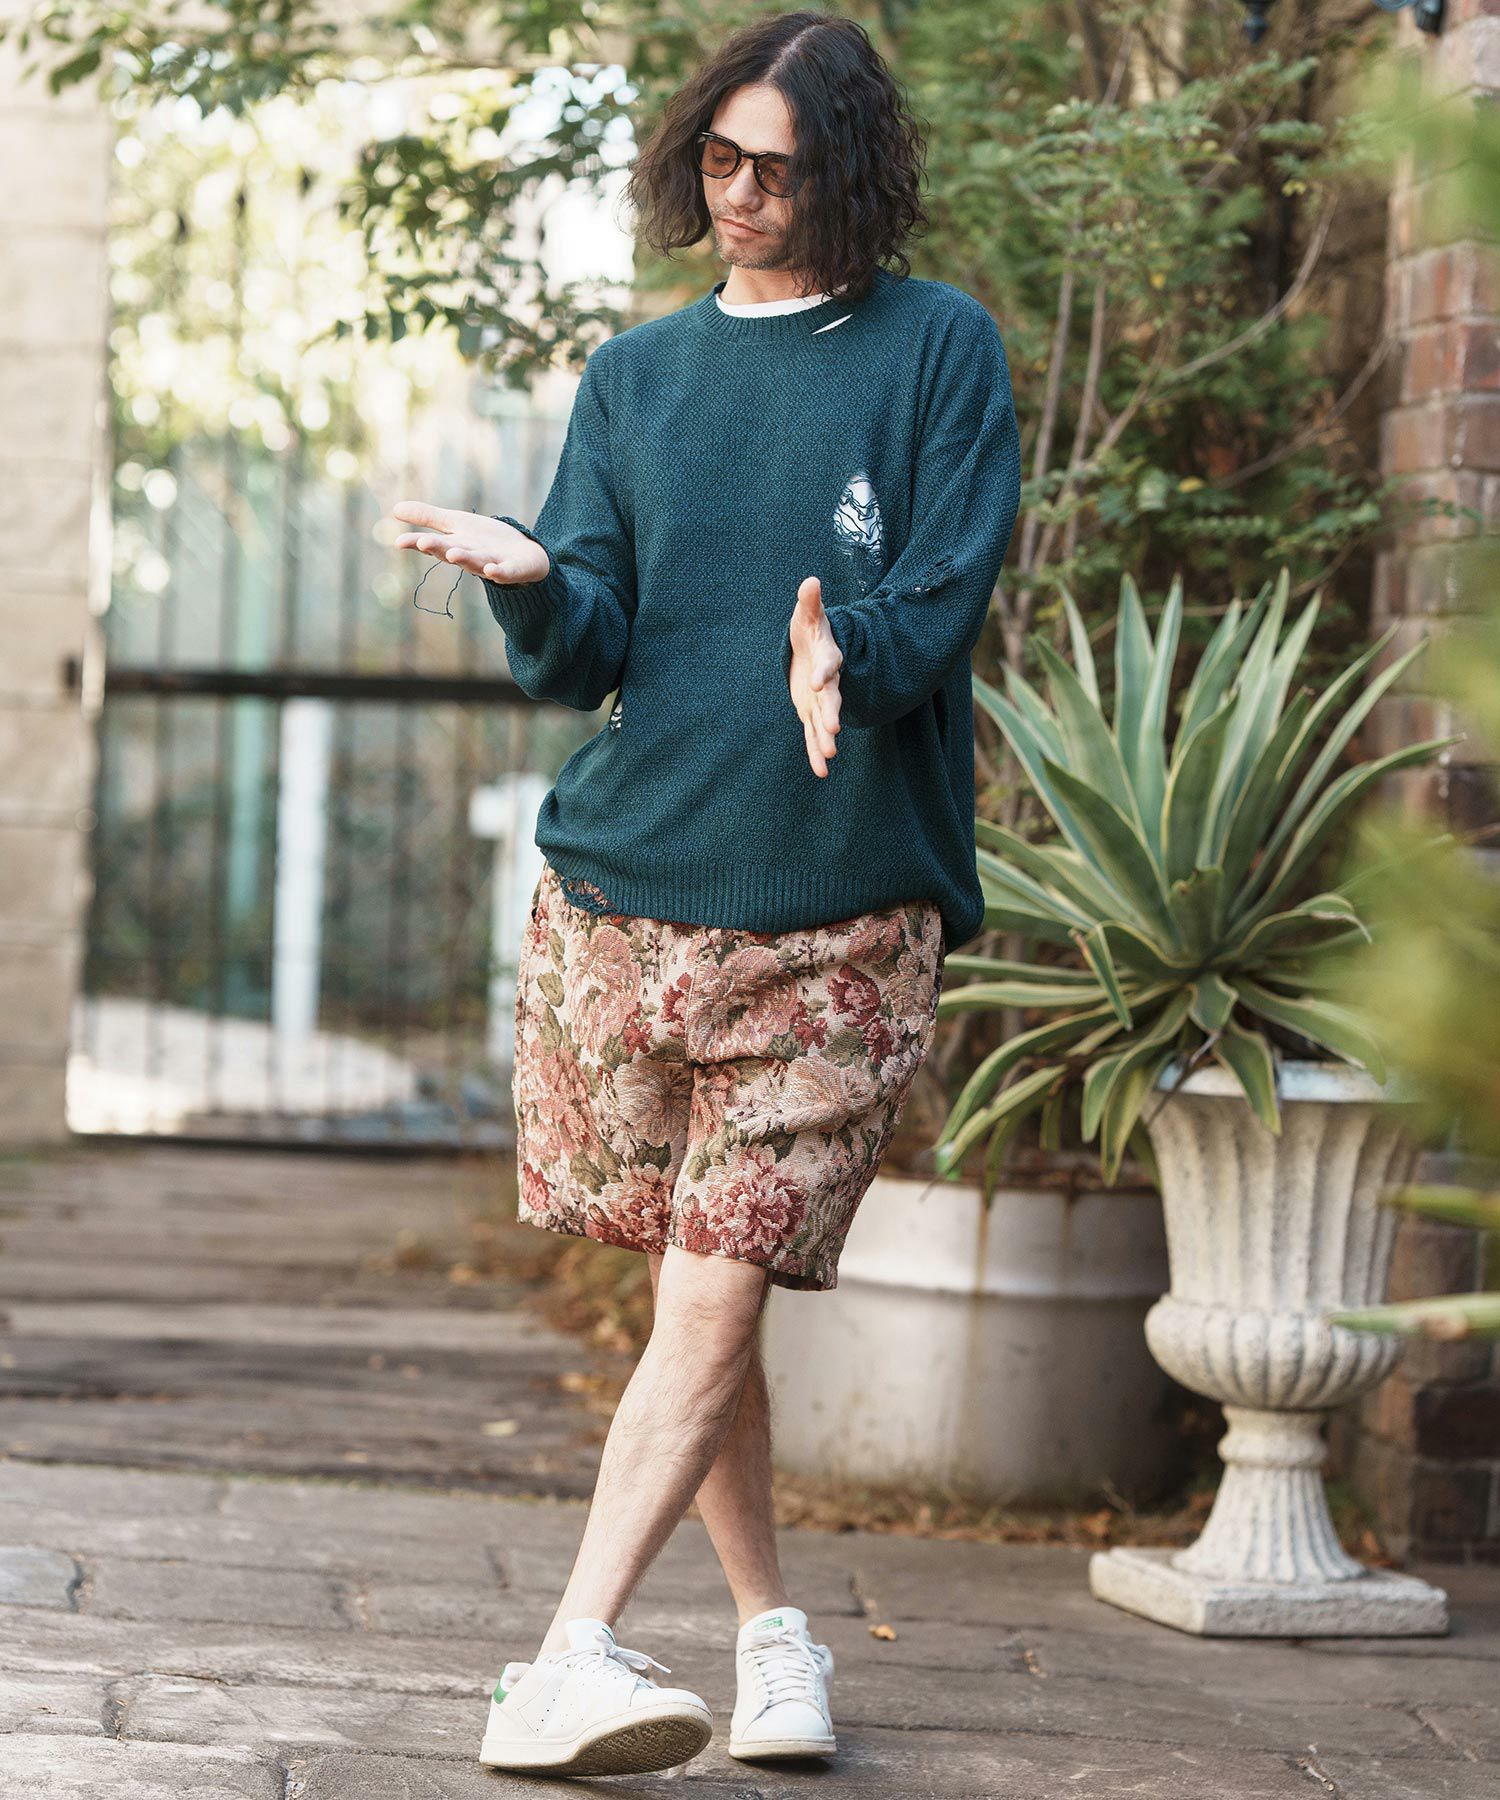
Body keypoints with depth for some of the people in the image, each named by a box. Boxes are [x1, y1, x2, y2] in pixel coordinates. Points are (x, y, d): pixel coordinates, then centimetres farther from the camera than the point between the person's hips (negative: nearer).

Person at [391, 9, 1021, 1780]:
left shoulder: (941, 350, 3)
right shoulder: (636, 374, 13)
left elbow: (945, 603, -5)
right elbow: (584, 652, 4)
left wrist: (848, 664, -27)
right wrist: (527, 579, -19)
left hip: (837, 918, -4)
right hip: (624, 889, 4)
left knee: (713, 1303, -11)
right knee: (690, 1291, 10)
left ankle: (569, 1665, -15)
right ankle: (771, 1625, 25)